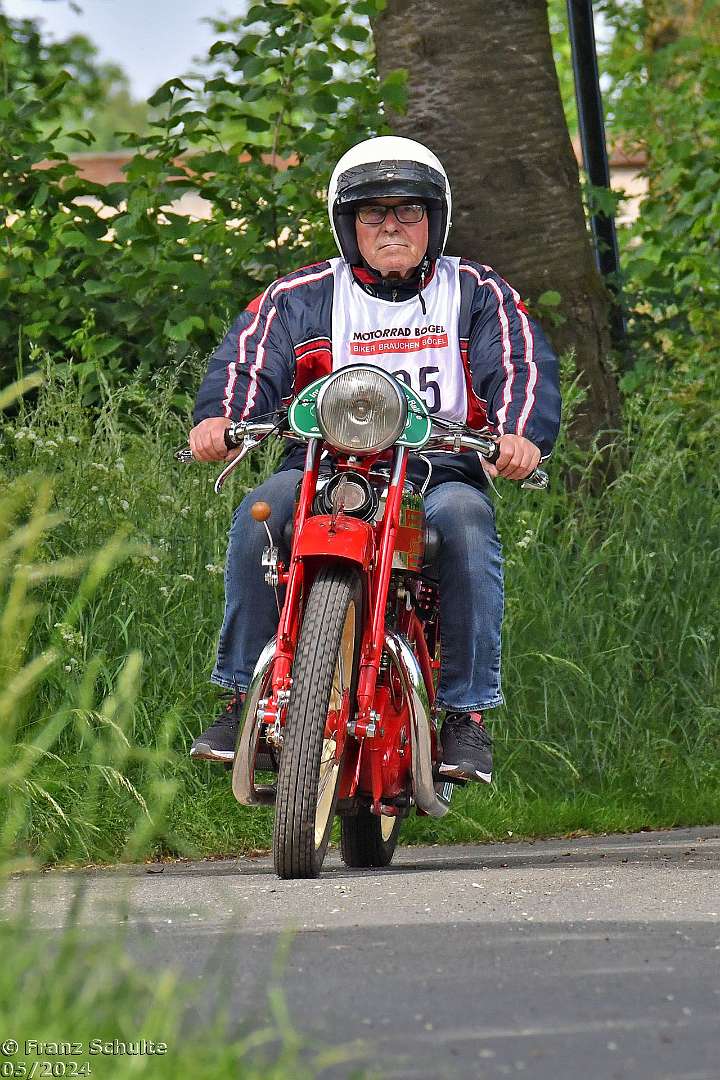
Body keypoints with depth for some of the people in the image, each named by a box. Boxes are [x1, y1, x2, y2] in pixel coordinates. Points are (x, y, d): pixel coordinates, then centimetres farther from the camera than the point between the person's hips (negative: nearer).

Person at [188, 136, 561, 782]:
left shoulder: (477, 294, 13)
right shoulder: (301, 297, 13)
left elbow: (522, 365, -3)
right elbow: (249, 355, -3)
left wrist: (521, 435, -26)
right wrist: (219, 416, -27)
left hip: (443, 469, -1)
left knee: (464, 520, -35)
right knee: (260, 513, -30)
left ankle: (467, 715, -29)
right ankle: (244, 700, -22)